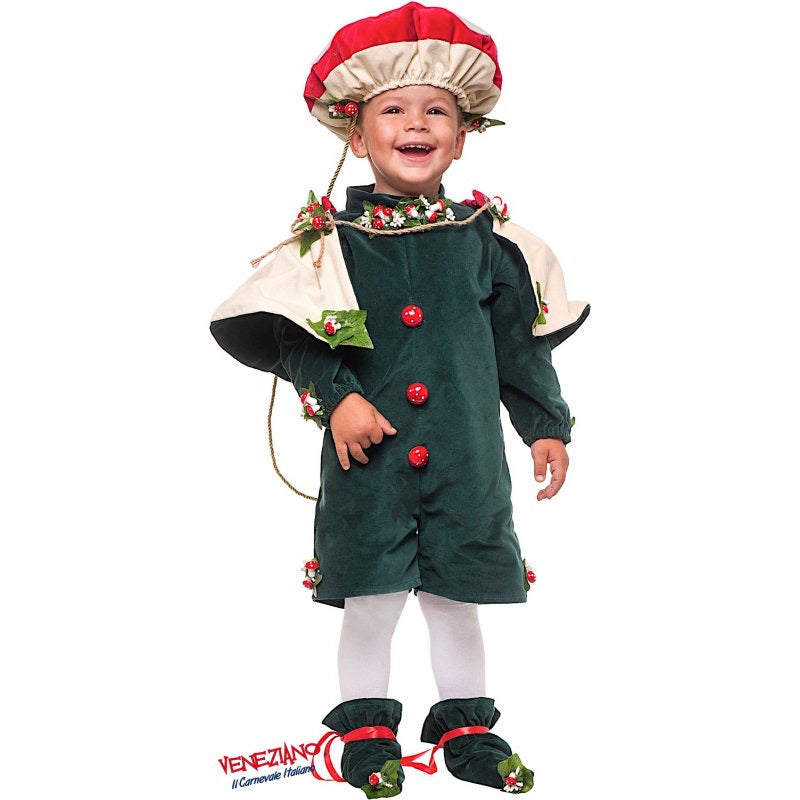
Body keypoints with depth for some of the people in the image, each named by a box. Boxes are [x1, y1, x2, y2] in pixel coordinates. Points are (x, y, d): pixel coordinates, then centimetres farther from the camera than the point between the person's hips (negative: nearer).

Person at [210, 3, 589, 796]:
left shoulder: (486, 238, 3)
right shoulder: (333, 238, -4)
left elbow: (522, 341, 8)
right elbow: (291, 335, -4)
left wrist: (547, 425, 7)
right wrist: (336, 396, -15)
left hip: (465, 462, 2)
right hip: (369, 459, -2)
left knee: (456, 599, 13)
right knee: (370, 602, 7)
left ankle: (465, 725, 31)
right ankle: (366, 730, 26)